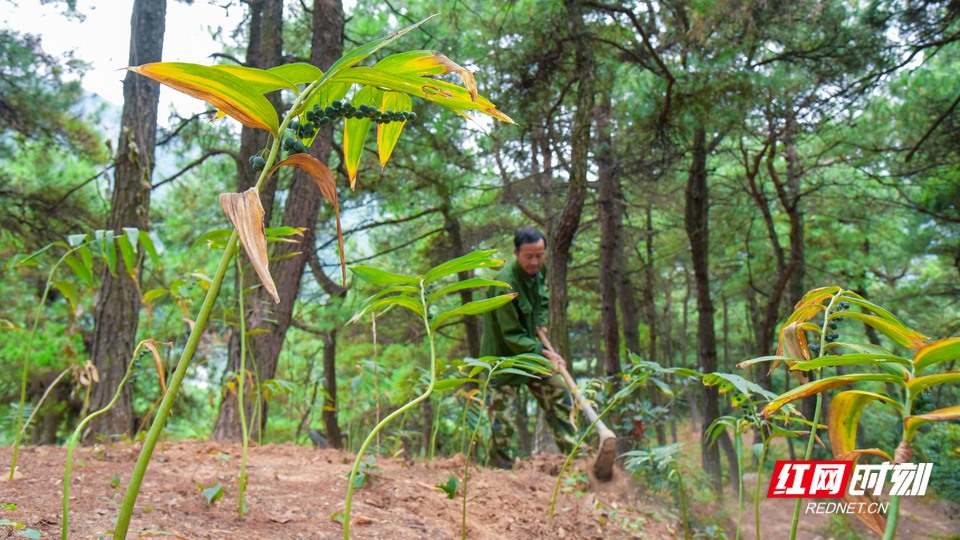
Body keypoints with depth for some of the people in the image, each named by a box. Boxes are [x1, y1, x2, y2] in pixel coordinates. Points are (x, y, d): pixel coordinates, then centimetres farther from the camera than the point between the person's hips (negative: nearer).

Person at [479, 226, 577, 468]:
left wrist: (541, 322, 2)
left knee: (558, 394, 10)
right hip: (504, 354, -8)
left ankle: (573, 452, 22)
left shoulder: (537, 270, -3)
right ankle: (503, 466, 11)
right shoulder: (505, 283, -29)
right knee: (502, 413, -3)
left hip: (533, 349, 8)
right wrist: (544, 352, -31)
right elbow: (512, 336, -26)